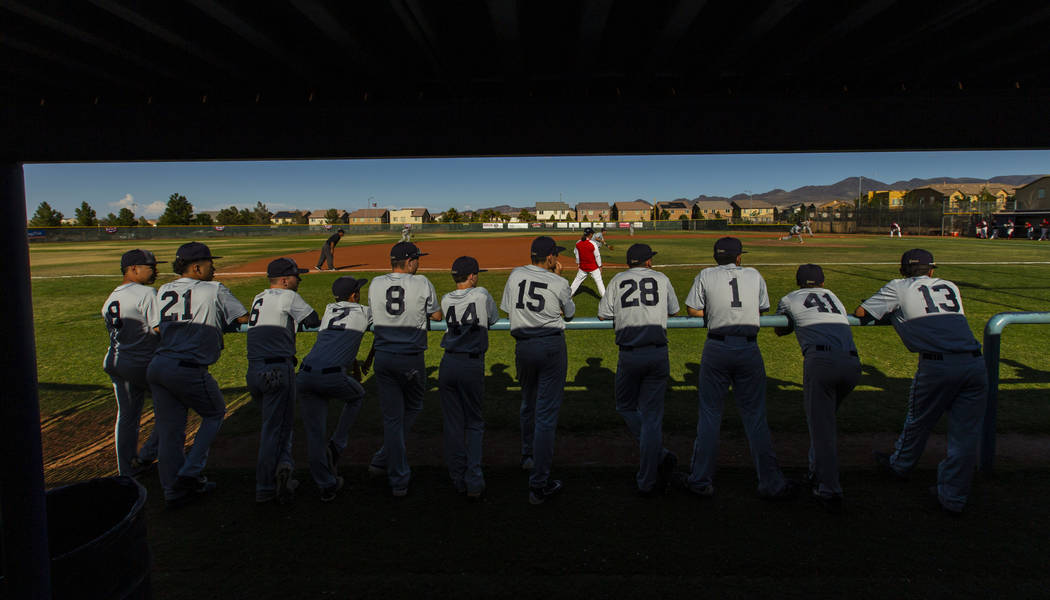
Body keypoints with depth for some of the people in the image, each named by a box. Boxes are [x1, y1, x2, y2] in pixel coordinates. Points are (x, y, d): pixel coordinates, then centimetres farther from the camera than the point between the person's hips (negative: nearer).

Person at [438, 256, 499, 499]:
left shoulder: (445, 300, 5)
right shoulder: (482, 295, -2)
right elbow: (495, 320, 11)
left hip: (448, 364, 2)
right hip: (473, 365, -2)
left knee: (453, 424, 12)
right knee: (474, 423, 11)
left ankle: (458, 479, 18)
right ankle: (474, 481, 5)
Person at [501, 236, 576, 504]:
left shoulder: (515, 274, 6)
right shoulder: (558, 283, -5)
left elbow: (506, 310, 13)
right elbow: (569, 313, 13)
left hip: (523, 347, 4)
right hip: (552, 346, -4)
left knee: (528, 403, 26)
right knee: (547, 413, -3)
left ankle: (529, 455, 45)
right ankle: (539, 484, -3)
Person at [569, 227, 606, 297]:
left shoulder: (578, 243, -6)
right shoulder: (593, 244, -18)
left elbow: (576, 255, 7)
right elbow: (597, 256, -11)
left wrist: (577, 264, 20)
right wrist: (600, 266, 0)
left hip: (582, 267, 4)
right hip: (593, 267, -4)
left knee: (577, 280, 17)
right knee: (599, 281, 3)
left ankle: (569, 293, 20)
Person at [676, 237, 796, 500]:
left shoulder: (706, 275, 8)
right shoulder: (754, 275, 13)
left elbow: (692, 309, 7)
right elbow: (763, 308, 20)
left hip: (716, 348, -1)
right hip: (749, 349, 1)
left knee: (709, 412, 6)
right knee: (755, 415, 8)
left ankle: (701, 481, 10)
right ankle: (771, 484, 13)